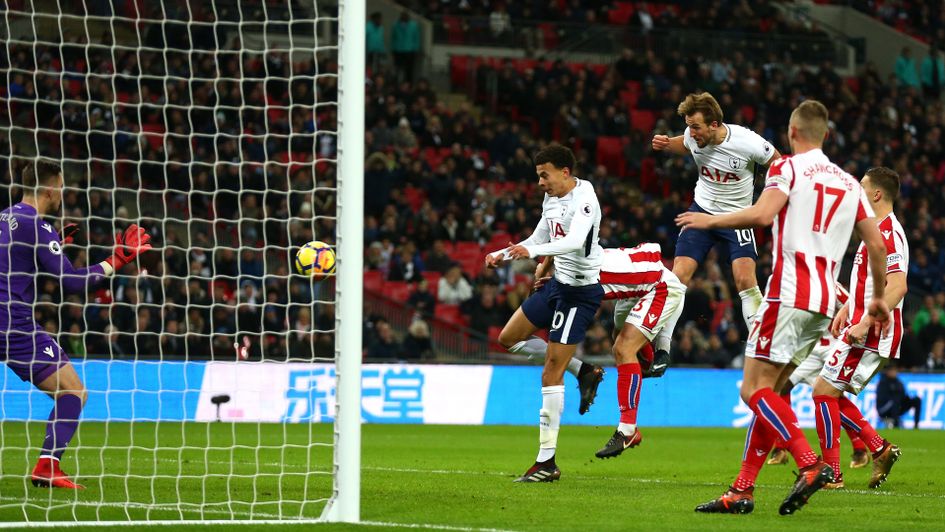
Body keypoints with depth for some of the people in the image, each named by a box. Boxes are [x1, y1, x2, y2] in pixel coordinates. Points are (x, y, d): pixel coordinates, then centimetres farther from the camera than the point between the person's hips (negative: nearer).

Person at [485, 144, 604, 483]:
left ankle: (547, 462, -5)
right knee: (509, 339, 17)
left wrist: (533, 251, -48)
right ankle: (583, 371, 21)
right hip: (558, 283, 10)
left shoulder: (584, 200, -20)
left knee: (551, 376, -10)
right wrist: (502, 255, 8)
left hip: (581, 290, -10)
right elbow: (538, 241, 22)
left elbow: (575, 241, -36)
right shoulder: (551, 200, 9)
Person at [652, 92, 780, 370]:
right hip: (702, 210, 3)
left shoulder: (748, 143, -24)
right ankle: (661, 349, 0)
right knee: (678, 276, -7)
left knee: (745, 280, -19)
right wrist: (666, 145, -5)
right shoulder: (694, 137, -13)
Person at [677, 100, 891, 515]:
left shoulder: (788, 168, -2)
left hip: (789, 294, -7)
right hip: (824, 303, 7)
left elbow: (762, 214, -19)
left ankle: (810, 465, -24)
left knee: (754, 389, -8)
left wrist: (711, 220, -5)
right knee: (767, 392, 11)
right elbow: (876, 243, 15)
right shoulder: (849, 182, 17)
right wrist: (879, 298, 27)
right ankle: (742, 492, 6)